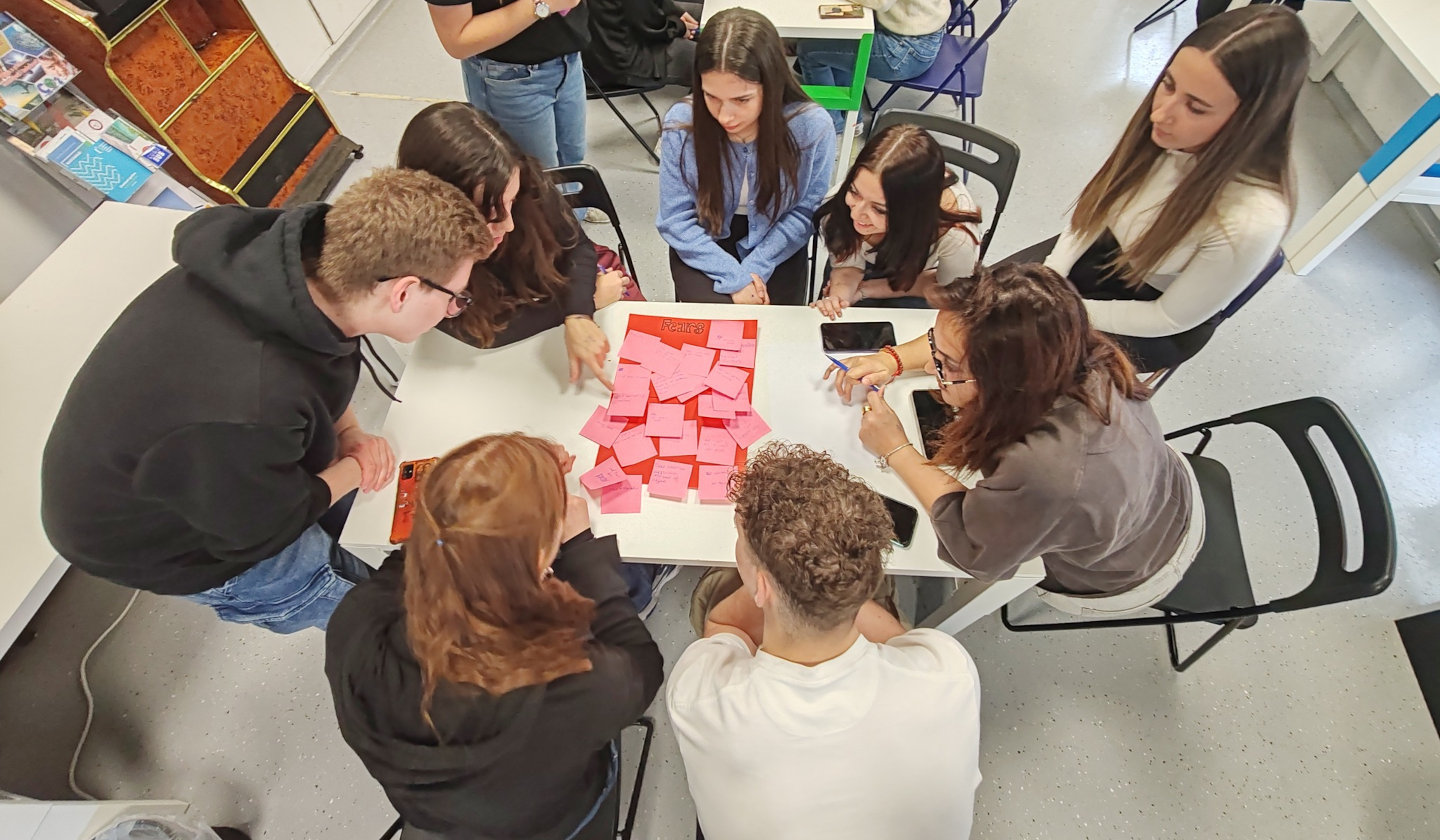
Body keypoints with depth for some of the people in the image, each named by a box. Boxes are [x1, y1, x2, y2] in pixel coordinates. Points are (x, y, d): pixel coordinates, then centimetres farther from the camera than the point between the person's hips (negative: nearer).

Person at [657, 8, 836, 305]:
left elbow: (806, 211, -7)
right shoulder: (681, 123, -19)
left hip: (774, 248, 1)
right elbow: (676, 219, -13)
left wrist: (756, 267, -19)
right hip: (704, 247, 0)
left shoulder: (811, 126, -20)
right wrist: (733, 276, -22)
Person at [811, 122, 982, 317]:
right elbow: (848, 266, -18)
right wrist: (837, 296, -42)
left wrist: (865, 290, -23)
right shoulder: (837, 206, -36)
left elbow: (946, 287, -18)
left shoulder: (956, 236, -40)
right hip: (868, 268, 1)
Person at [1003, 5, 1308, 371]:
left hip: (1155, 325, -4)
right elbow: (1094, 209, -5)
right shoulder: (1159, 128, -20)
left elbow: (1170, 317, -22)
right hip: (1103, 251, 5)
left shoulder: (1252, 220, -33)